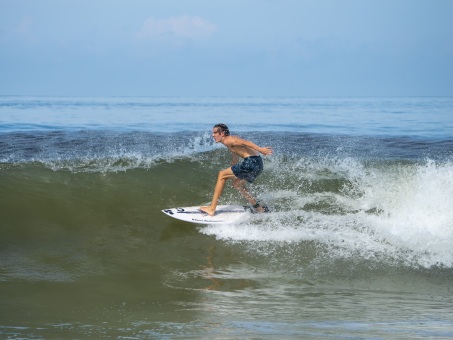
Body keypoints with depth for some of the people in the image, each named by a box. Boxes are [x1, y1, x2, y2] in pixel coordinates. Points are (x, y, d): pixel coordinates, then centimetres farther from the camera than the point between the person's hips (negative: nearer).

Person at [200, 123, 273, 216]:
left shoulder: (228, 141, -5)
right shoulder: (231, 143, 26)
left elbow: (245, 142, -19)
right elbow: (235, 162, 35)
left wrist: (260, 149, -30)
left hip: (251, 162, -10)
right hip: (257, 163, 10)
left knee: (222, 174, 0)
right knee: (237, 184, 26)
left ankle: (212, 209, 0)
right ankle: (260, 209, 26)